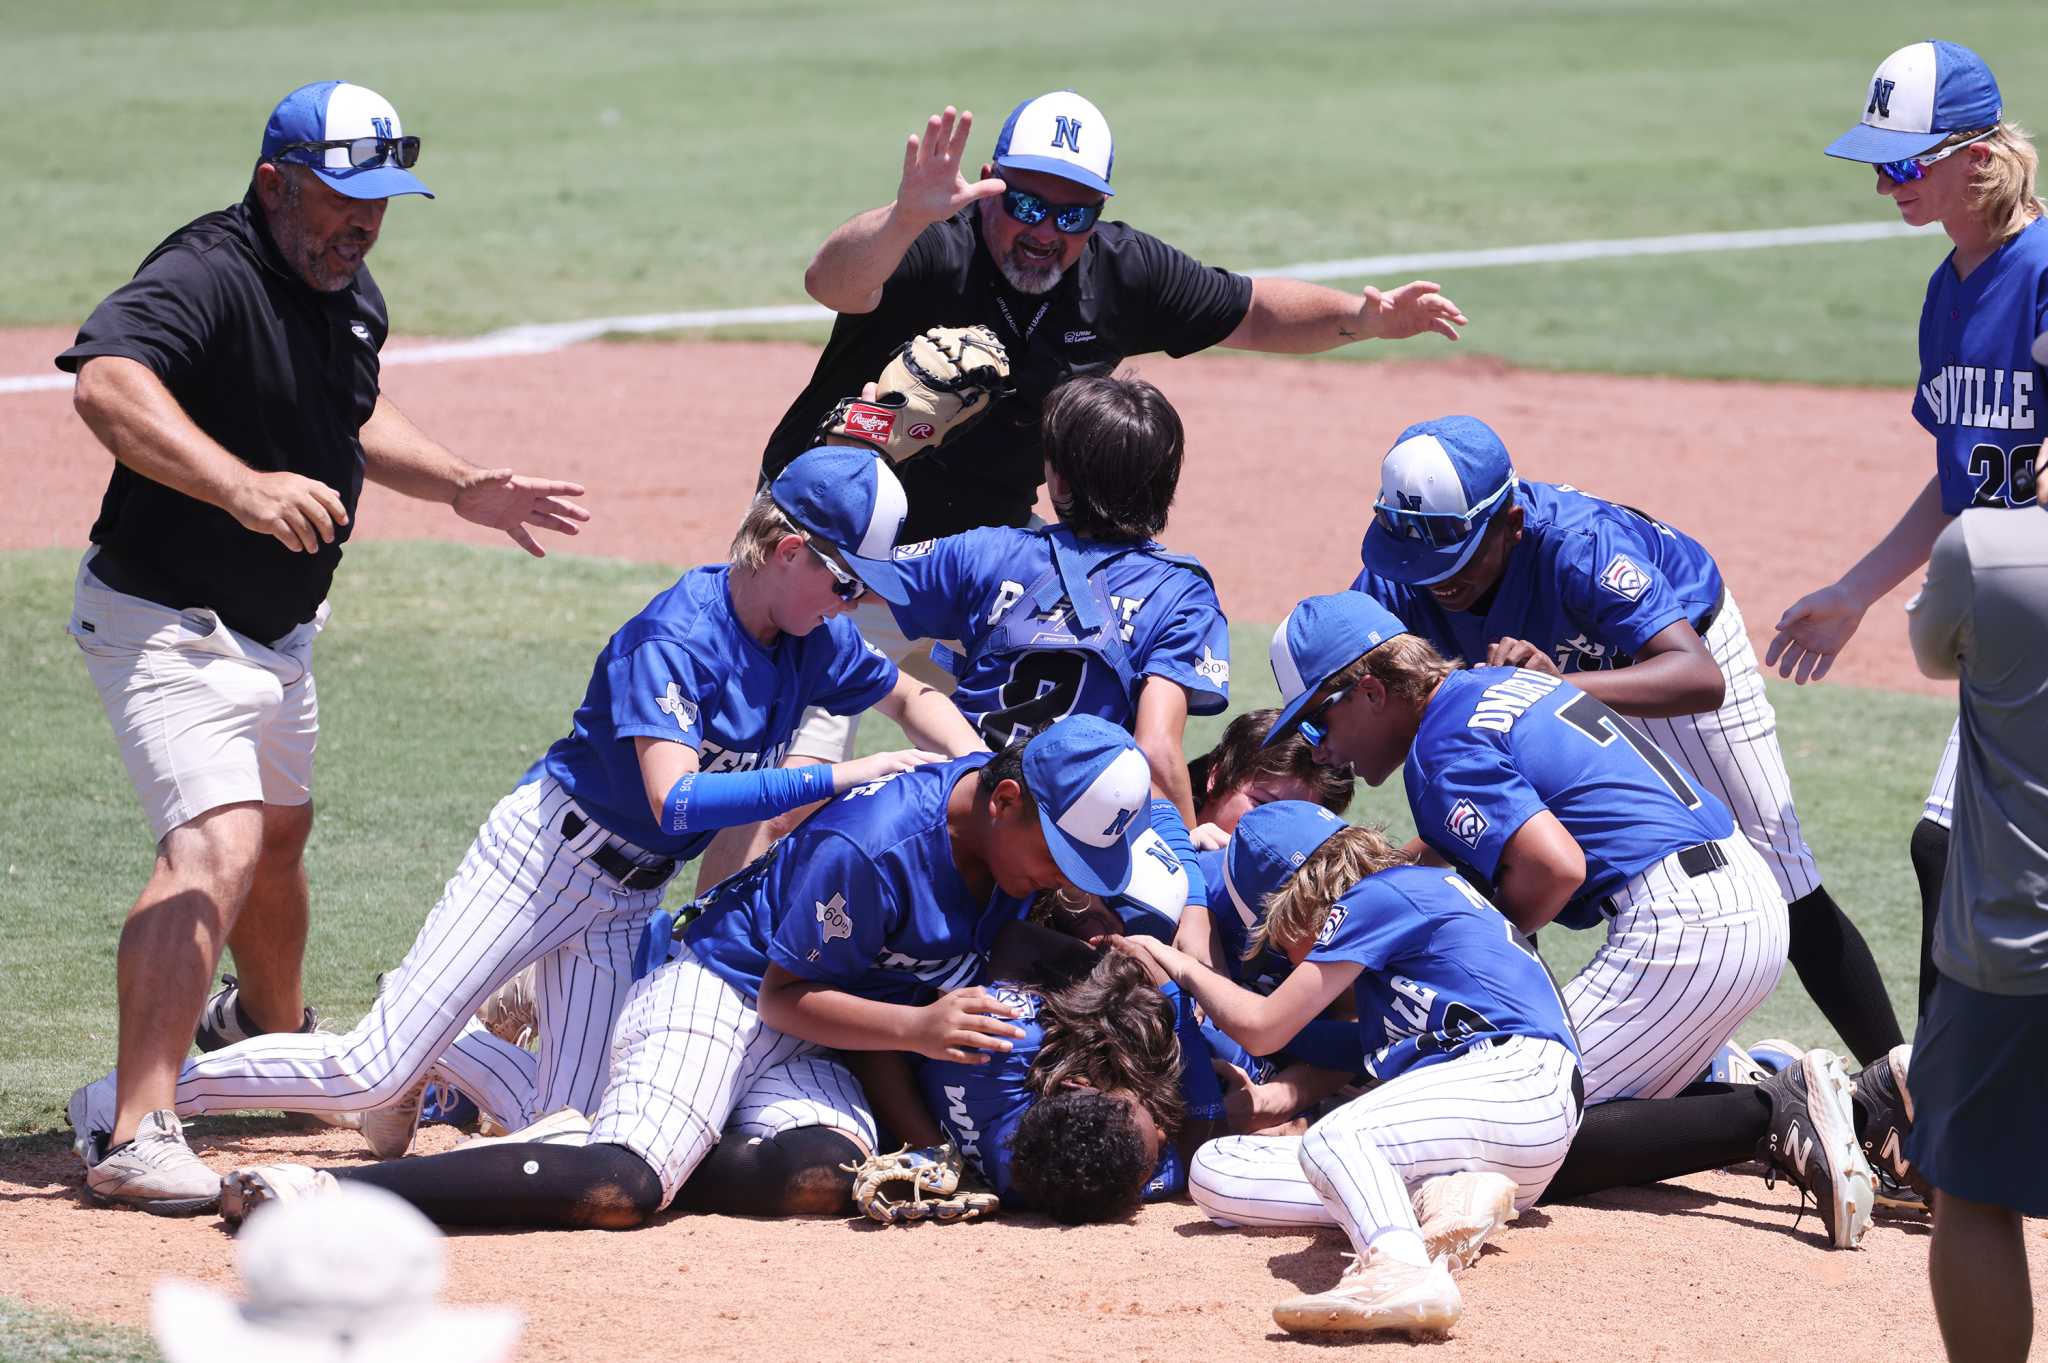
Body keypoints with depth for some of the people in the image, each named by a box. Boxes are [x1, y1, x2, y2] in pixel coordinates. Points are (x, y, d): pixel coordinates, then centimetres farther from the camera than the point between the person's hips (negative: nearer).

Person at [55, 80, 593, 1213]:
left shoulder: (350, 294, 4)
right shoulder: (208, 277, -25)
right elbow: (105, 384, -45)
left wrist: (457, 487, 14)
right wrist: (244, 488, -56)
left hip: (278, 630, 9)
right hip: (167, 623, -9)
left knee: (279, 833, 28)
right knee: (216, 846, -26)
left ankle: (268, 1027, 58)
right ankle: (138, 1138, -33)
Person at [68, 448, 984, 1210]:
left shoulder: (814, 642, -2)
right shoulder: (675, 636, -25)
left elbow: (913, 698, 18)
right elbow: (676, 801, -36)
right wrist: (839, 777, -37)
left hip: (632, 901, 7)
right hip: (544, 857, -7)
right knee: (369, 1073, -13)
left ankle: (444, 1055, 27)